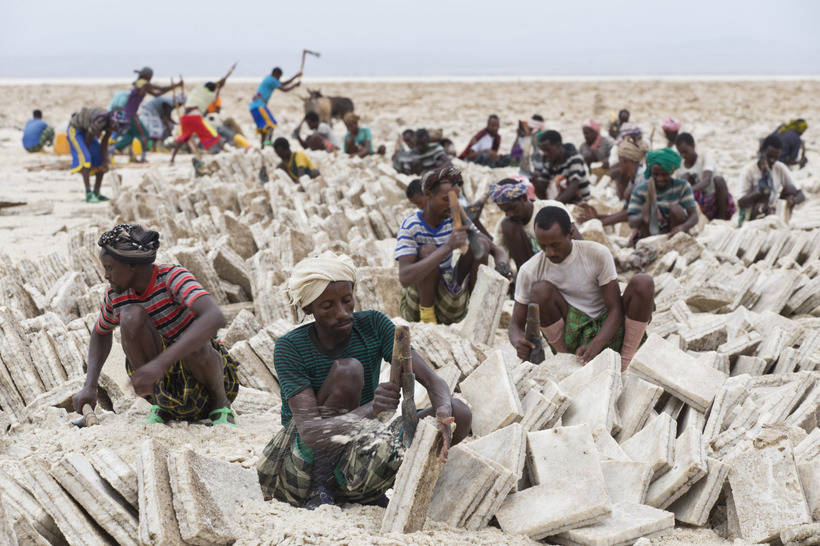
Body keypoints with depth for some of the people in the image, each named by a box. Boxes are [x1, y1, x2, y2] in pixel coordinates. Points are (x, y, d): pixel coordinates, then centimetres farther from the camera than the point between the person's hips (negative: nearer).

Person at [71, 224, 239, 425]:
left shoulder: (173, 277, -22)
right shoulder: (116, 294, -5)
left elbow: (215, 317, -42)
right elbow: (101, 333, 18)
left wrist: (160, 363, -49)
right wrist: (89, 386, 1)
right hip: (164, 383, 4)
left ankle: (220, 402, -7)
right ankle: (160, 405, -7)